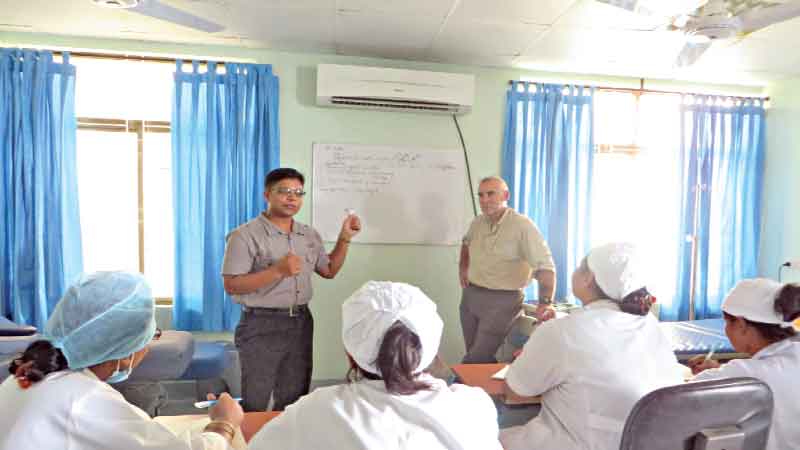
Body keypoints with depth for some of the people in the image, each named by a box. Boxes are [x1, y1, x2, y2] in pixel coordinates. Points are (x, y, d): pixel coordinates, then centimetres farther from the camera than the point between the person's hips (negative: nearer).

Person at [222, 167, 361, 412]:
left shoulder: (310, 235, 8)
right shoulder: (245, 235, -11)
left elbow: (329, 271, 17)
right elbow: (232, 286, -15)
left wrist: (345, 237, 6)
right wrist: (277, 270, -24)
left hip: (301, 323, 6)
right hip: (261, 326, -5)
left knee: (295, 400, 16)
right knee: (257, 404, 6)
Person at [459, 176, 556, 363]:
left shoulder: (523, 226, -16)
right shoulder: (477, 222, 5)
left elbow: (545, 266, -21)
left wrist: (545, 303, -32)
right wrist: (463, 266, 16)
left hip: (502, 300, -7)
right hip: (470, 295, 7)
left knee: (476, 363, -9)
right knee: (473, 354, 16)